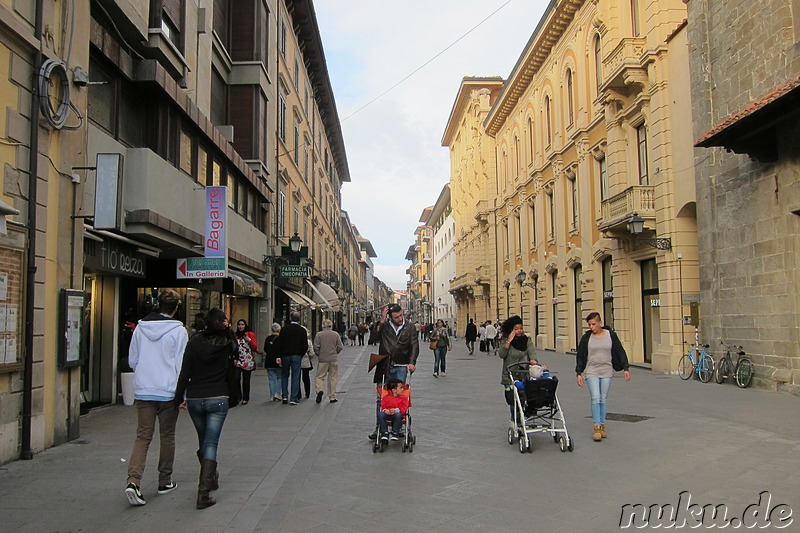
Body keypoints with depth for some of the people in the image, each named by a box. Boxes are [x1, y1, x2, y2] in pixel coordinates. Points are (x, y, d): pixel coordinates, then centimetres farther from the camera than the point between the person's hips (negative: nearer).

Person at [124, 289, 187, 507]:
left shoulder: (140, 328, 4)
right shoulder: (179, 331, -9)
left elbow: (132, 360, 11)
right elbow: (181, 365, -8)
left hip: (143, 391, 3)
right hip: (168, 391, -3)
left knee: (143, 437, 5)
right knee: (167, 437, 12)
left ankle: (133, 481, -13)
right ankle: (165, 482, 22)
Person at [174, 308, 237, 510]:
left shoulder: (194, 343, -3)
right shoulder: (227, 344, -4)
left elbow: (184, 373, -4)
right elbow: (236, 349, 22)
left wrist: (180, 398, 5)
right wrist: (228, 330, 10)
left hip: (194, 399, 2)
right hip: (218, 399, -2)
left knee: (203, 441, 20)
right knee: (211, 444, -2)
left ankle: (210, 479, 39)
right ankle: (203, 491, -12)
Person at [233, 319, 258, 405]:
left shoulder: (250, 334, 4)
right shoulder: (235, 335, 10)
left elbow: (255, 347, 0)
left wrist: (249, 340, -13)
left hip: (248, 361, -1)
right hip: (238, 361, 1)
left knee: (246, 381, 2)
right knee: (236, 378, -13)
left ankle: (245, 398, 13)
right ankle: (238, 396, 4)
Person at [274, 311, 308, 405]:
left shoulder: (284, 329, -2)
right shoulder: (302, 330, -3)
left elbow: (279, 344, -3)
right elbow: (305, 346, -4)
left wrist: (279, 356, 1)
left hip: (285, 355, 1)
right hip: (297, 356, -1)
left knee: (284, 376, 15)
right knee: (295, 377, 3)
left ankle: (284, 396, 10)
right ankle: (293, 398, 2)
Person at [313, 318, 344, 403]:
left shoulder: (319, 335, -5)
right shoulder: (336, 335, 1)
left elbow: (316, 347, -8)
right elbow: (340, 347, 0)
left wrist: (319, 355, 9)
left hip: (322, 359, -1)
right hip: (334, 360, 2)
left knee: (320, 376, 8)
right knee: (333, 378, 8)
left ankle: (319, 390, -18)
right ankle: (332, 397, 10)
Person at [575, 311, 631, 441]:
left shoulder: (611, 335, 0)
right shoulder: (586, 337, 0)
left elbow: (620, 352, 5)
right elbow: (580, 356, 4)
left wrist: (625, 368, -1)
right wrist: (579, 373, 0)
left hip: (607, 372, 1)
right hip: (591, 372, -1)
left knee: (604, 399, 5)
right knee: (595, 398, -12)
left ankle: (602, 426, 16)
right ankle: (596, 427, -9)